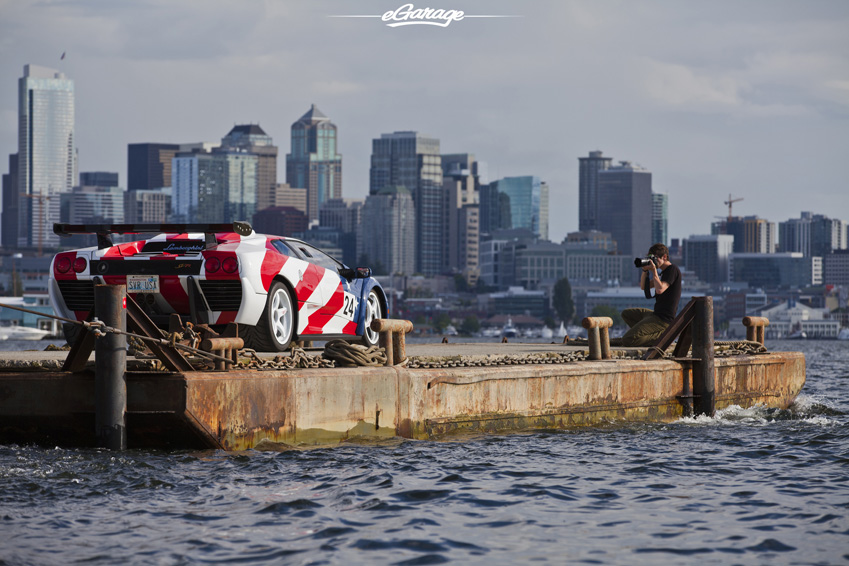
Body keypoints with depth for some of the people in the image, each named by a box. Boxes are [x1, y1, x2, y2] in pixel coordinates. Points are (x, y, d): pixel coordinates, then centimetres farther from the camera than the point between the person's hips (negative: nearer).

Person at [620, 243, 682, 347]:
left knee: (627, 340, -18)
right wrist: (645, 270, 4)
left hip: (663, 319, -10)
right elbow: (643, 287, 20)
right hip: (656, 314, 10)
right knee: (626, 314, 28)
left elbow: (659, 289, -26)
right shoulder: (664, 272, 18)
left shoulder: (673, 270, -12)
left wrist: (654, 270, -17)